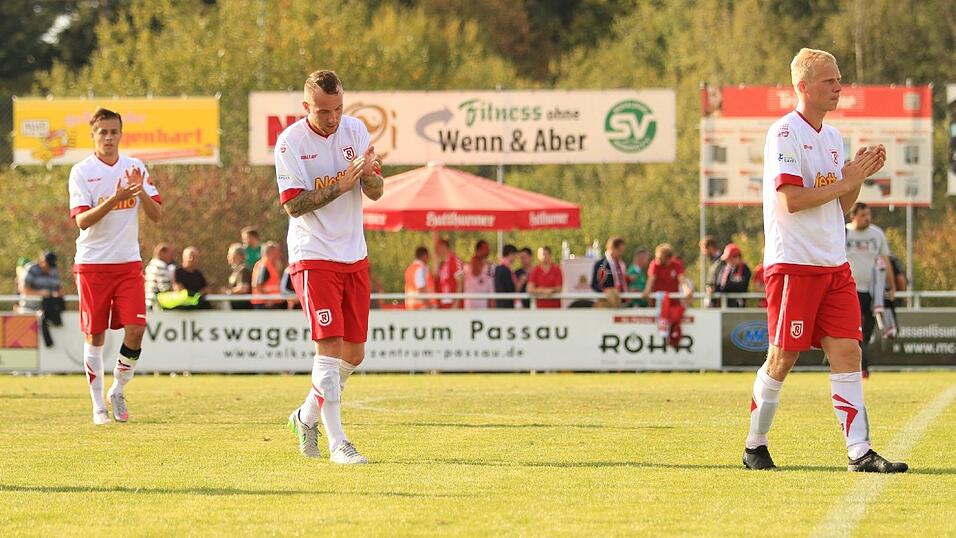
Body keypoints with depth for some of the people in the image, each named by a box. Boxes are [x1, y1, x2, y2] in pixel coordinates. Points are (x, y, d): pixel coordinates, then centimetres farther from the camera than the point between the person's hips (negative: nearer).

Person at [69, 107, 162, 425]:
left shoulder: (135, 168, 7)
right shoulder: (82, 172, -4)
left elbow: (156, 215, 4)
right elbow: (82, 220, -15)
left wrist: (140, 191, -14)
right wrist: (115, 199, -27)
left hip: (128, 263, 3)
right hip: (92, 264, -3)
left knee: (135, 329, -9)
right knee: (95, 335, 1)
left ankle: (118, 391, 12)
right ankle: (98, 405, 11)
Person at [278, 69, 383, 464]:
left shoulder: (355, 130, 3)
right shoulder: (290, 142, -11)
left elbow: (376, 193, 1)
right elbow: (294, 204, -15)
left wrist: (369, 173, -22)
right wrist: (341, 185, -25)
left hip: (354, 256, 6)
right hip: (313, 257, -6)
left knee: (354, 353, 8)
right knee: (330, 347, -15)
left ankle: (307, 417, 29)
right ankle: (337, 443, -13)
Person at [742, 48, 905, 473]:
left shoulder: (832, 137, 16)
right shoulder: (784, 134, -9)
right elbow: (791, 200, -18)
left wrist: (859, 176, 2)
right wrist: (845, 181, -13)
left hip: (834, 264, 7)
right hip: (793, 263, -7)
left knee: (847, 353, -2)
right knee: (782, 358, -1)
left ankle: (859, 452, -6)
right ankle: (755, 446, 14)